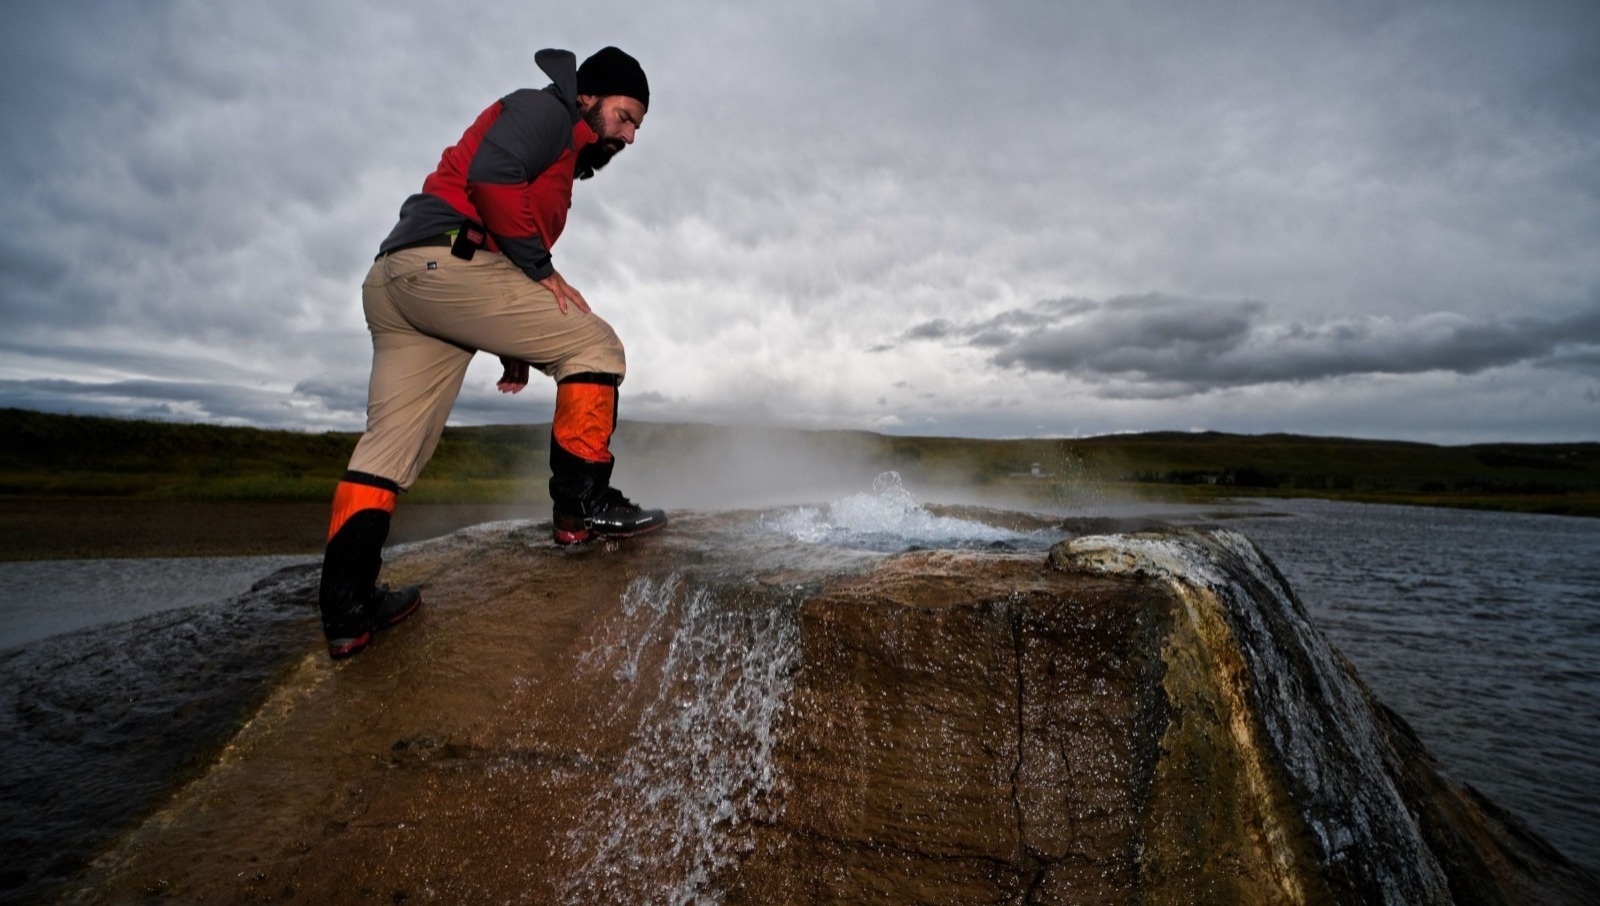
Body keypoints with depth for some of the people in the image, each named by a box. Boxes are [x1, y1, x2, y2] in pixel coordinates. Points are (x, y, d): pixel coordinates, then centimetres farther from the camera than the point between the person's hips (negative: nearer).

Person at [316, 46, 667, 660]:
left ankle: (346, 610, 6)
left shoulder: (558, 162, 33)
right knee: (594, 346, -4)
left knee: (388, 445, 5)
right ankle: (582, 504, -8)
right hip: (445, 259, -10)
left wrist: (515, 346, 18)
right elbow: (488, 174, -14)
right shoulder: (548, 109, 6)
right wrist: (542, 269, -12)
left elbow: (509, 255, 27)